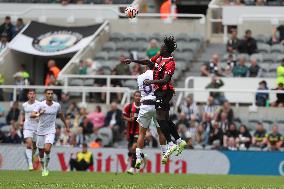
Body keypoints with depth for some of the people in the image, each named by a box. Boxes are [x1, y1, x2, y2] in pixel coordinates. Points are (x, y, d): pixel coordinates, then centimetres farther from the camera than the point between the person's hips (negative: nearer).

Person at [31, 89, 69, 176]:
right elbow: (32, 115, -22)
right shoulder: (41, 105, -10)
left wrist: (66, 126, 27)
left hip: (50, 131, 0)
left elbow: (61, 115, 18)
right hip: (41, 131, 0)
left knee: (47, 149, -22)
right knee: (41, 152, 7)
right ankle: (43, 169, 28)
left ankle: (46, 167, -2)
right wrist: (38, 114, -44)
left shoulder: (57, 105, -2)